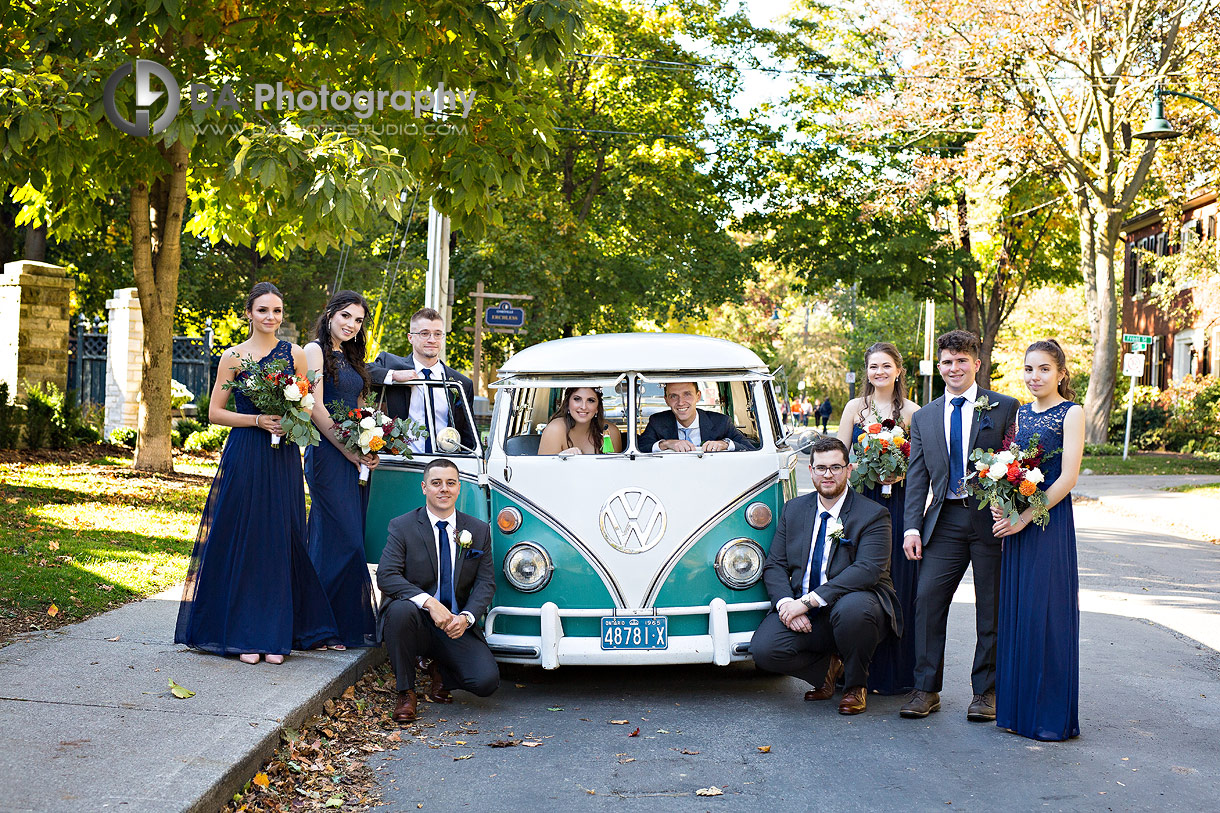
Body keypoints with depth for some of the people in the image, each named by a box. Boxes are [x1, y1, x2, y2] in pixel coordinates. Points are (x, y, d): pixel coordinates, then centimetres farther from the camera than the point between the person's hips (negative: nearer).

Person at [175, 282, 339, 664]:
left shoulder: (295, 354, 7)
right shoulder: (233, 356, 2)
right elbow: (215, 412, 1)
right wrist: (258, 420, -11)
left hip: (283, 459, 2)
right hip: (244, 457, -2)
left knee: (279, 541, 2)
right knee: (242, 541, -1)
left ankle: (275, 635, 9)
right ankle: (244, 635, 5)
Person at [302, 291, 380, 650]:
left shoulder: (350, 358, 20)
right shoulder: (315, 350, -4)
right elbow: (315, 407, -12)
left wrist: (370, 451, 6)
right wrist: (350, 451, -12)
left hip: (356, 457, 8)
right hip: (328, 455, -8)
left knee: (350, 540, 7)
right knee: (345, 541, -10)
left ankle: (355, 625, 10)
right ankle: (333, 626, -3)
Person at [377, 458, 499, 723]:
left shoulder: (479, 531, 7)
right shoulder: (402, 527, -2)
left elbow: (486, 583, 3)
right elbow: (386, 576, -14)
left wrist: (466, 617, -17)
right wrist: (429, 602, -28)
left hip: (457, 627, 2)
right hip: (417, 621, -2)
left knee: (487, 680, -21)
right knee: (401, 609, -38)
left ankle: (441, 670, 16)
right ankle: (405, 693, -15)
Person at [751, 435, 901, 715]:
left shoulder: (873, 515, -4)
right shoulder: (794, 509, 12)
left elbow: (867, 570, -19)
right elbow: (775, 566, 8)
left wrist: (808, 601, -26)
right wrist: (786, 603, -15)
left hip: (854, 603, -3)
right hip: (800, 610, 3)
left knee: (851, 609, -39)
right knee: (763, 648, -23)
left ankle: (855, 685, -7)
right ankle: (825, 670, 10)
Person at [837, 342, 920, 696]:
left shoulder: (913, 411, 6)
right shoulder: (855, 407, 9)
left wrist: (900, 473, -13)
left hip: (899, 503, -1)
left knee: (898, 582, -1)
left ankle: (895, 672, 7)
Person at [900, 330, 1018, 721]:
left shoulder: (1005, 408, 2)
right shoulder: (924, 418, 13)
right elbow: (917, 477, 11)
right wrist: (912, 527, 1)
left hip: (992, 517, -3)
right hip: (945, 520, 3)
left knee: (991, 607, 4)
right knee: (927, 599, -5)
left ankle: (985, 692, 16)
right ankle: (926, 689, 5)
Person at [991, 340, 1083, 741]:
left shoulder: (1070, 413, -5)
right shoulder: (1021, 413, 14)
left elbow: (1068, 477, -12)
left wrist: (1026, 516, -16)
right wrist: (998, 502, -3)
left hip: (1050, 520, -6)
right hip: (1015, 520, 6)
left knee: (1046, 612, -4)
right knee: (1015, 610, 8)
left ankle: (1053, 715, 5)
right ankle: (1018, 707, 18)